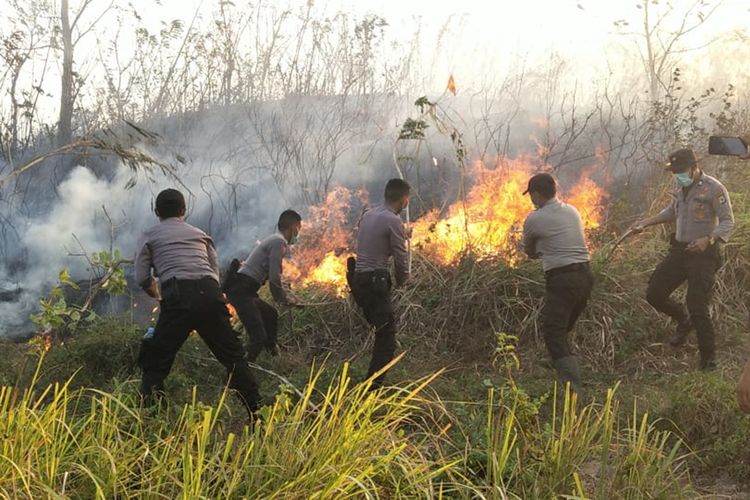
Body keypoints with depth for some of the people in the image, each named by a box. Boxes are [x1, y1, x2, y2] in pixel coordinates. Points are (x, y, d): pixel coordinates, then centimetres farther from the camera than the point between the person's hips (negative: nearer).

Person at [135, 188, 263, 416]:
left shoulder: (150, 235, 19)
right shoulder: (200, 234, 28)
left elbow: (142, 278, 11)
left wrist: (158, 296, 29)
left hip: (178, 297, -3)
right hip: (210, 293, 3)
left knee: (155, 363, 9)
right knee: (233, 357, 12)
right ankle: (257, 412, 10)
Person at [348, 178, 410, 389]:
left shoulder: (368, 214, 14)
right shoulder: (393, 221, -12)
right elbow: (401, 258, -10)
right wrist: (401, 281, 9)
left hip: (359, 278, 9)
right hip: (375, 282, -9)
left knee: (383, 330, 22)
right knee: (387, 334, -5)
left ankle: (375, 378, 29)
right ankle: (373, 386, -9)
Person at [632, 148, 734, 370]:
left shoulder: (713, 188, -15)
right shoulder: (680, 186, 7)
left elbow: (728, 221, -17)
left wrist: (708, 239, -32)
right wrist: (646, 222, 15)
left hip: (703, 253, -7)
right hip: (679, 250, 7)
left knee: (697, 307, -11)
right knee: (654, 294, 6)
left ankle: (709, 359, 4)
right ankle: (684, 322, 34)